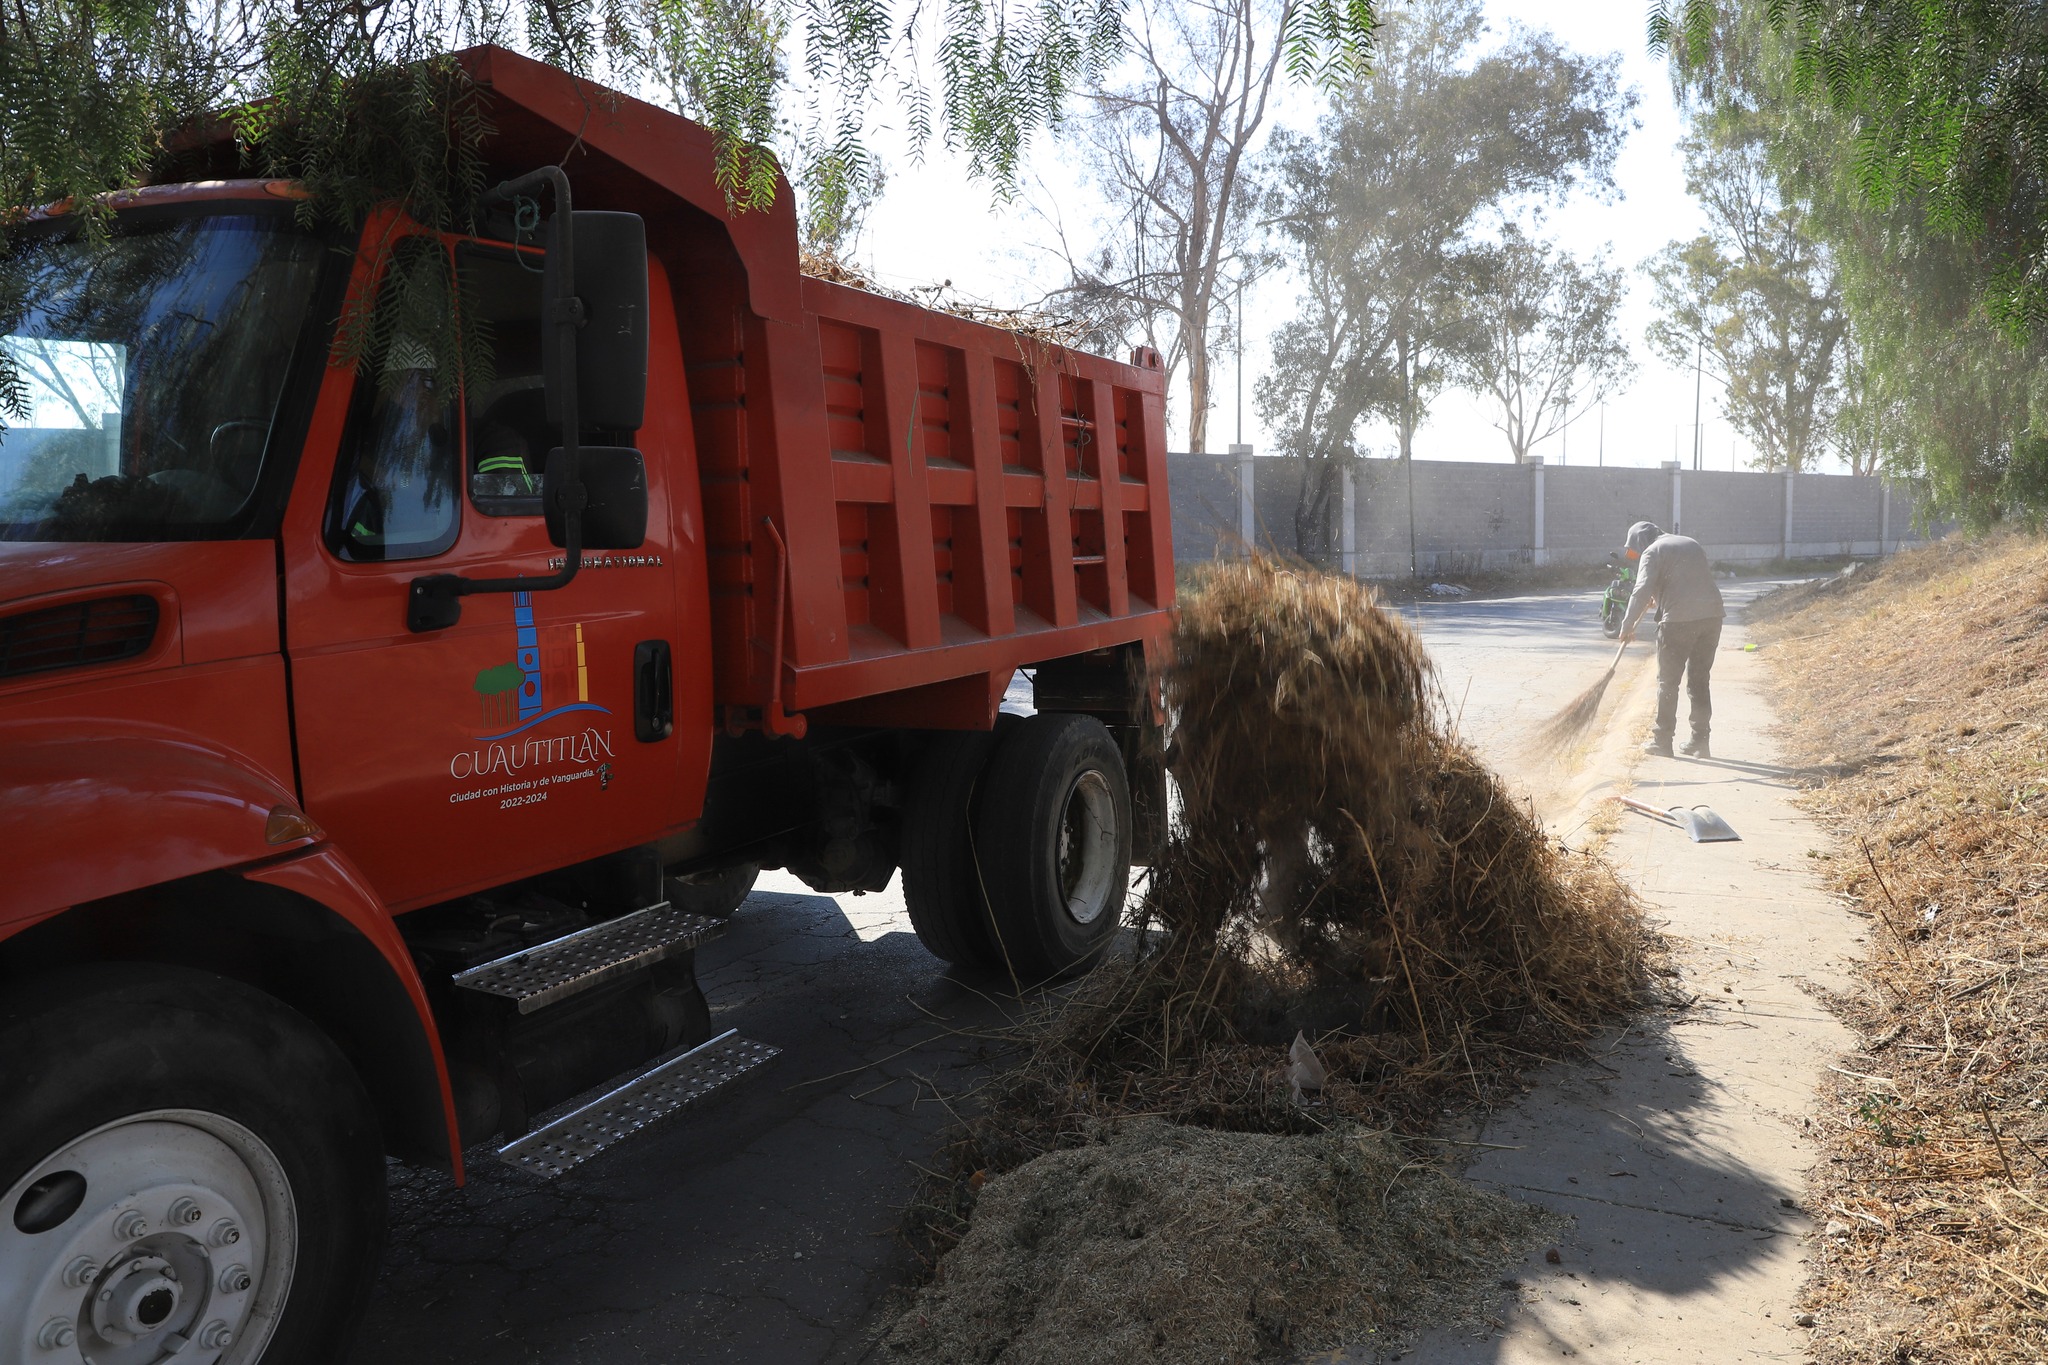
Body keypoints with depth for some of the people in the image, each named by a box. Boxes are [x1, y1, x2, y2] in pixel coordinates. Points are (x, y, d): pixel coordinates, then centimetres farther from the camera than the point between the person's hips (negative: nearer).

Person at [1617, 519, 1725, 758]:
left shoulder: (1652, 552, -1)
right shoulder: (1692, 544, 23)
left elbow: (1642, 591, -12)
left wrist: (1628, 625, -7)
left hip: (1679, 621, -7)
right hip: (1712, 616, 7)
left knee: (1668, 682, 5)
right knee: (1700, 681, 14)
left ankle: (1662, 741, 9)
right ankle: (1700, 742, 16)